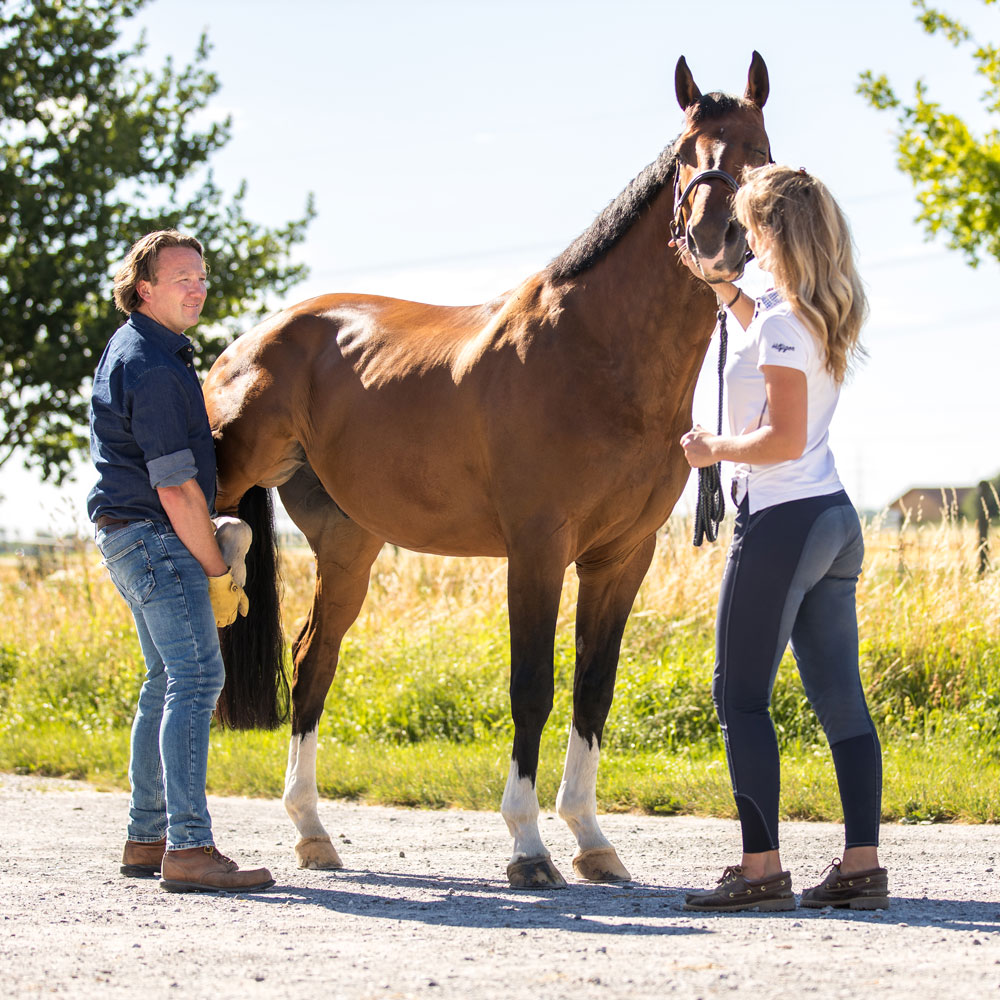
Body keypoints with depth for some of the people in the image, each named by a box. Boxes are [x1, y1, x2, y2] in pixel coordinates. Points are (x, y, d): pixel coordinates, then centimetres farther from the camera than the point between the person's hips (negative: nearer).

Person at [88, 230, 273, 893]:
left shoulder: (135, 348, 15)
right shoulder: (153, 369, -19)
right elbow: (176, 489, -20)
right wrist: (218, 575, -15)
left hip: (130, 536, 11)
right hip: (155, 537, -11)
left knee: (169, 681, 15)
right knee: (197, 677, -16)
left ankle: (147, 838, 20)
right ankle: (189, 849, -22)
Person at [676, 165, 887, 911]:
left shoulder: (782, 321, -16)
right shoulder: (829, 315, 11)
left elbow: (784, 438, -22)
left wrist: (713, 450, -7)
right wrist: (719, 286, 35)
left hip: (781, 522, -9)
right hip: (835, 517, 9)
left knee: (741, 695, -3)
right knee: (839, 695, 8)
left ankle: (762, 868, -5)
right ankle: (863, 864, 7)